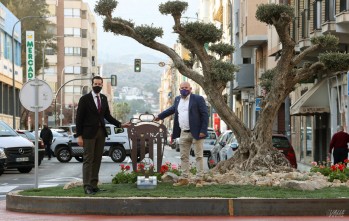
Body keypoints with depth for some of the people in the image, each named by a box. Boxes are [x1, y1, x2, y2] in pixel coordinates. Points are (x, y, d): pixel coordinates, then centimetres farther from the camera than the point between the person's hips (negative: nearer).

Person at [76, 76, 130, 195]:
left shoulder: (104, 98, 11)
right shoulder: (85, 99, -5)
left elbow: (107, 116, 16)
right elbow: (79, 118, -6)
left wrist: (120, 124, 4)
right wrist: (79, 136, -11)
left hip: (101, 132, 6)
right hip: (89, 133, -6)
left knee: (97, 160, 6)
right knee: (88, 159, -5)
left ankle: (94, 185, 10)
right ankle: (87, 186, -5)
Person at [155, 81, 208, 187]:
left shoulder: (198, 99, -6)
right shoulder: (177, 99, 13)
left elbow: (205, 115, -8)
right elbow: (172, 109, 32)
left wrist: (203, 131, -15)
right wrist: (160, 116, 40)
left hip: (196, 133, -6)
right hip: (183, 134, 6)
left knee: (199, 156, -2)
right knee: (184, 157, 8)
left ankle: (199, 179, 0)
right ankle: (184, 178, 13)